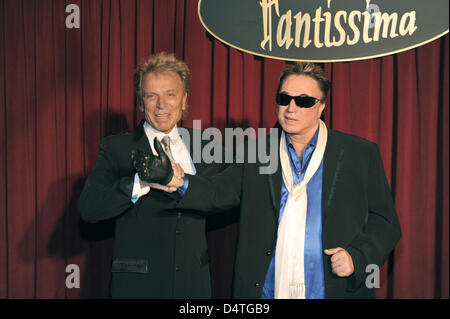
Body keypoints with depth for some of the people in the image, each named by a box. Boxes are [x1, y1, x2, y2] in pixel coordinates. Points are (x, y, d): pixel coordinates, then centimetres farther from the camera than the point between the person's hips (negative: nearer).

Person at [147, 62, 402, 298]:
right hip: (266, 290, 2)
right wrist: (181, 182, -18)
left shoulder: (361, 154, 1)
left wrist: (357, 256, -13)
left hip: (334, 289, -1)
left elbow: (385, 222, 2)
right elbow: (218, 193, 1)